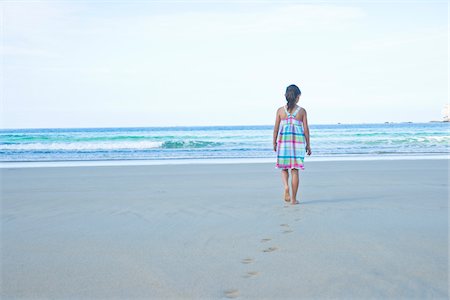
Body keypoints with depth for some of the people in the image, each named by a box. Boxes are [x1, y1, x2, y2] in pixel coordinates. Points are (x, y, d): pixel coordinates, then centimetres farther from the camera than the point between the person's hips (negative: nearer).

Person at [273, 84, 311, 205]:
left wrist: (274, 143, 13)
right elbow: (306, 129, 0)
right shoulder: (302, 111, 0)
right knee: (295, 170, 4)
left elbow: (276, 128, 3)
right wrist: (308, 145, 8)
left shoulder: (280, 110, 1)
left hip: (283, 141, 1)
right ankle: (293, 198, 6)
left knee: (284, 168, 15)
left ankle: (286, 187, -14)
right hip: (298, 141, -1)